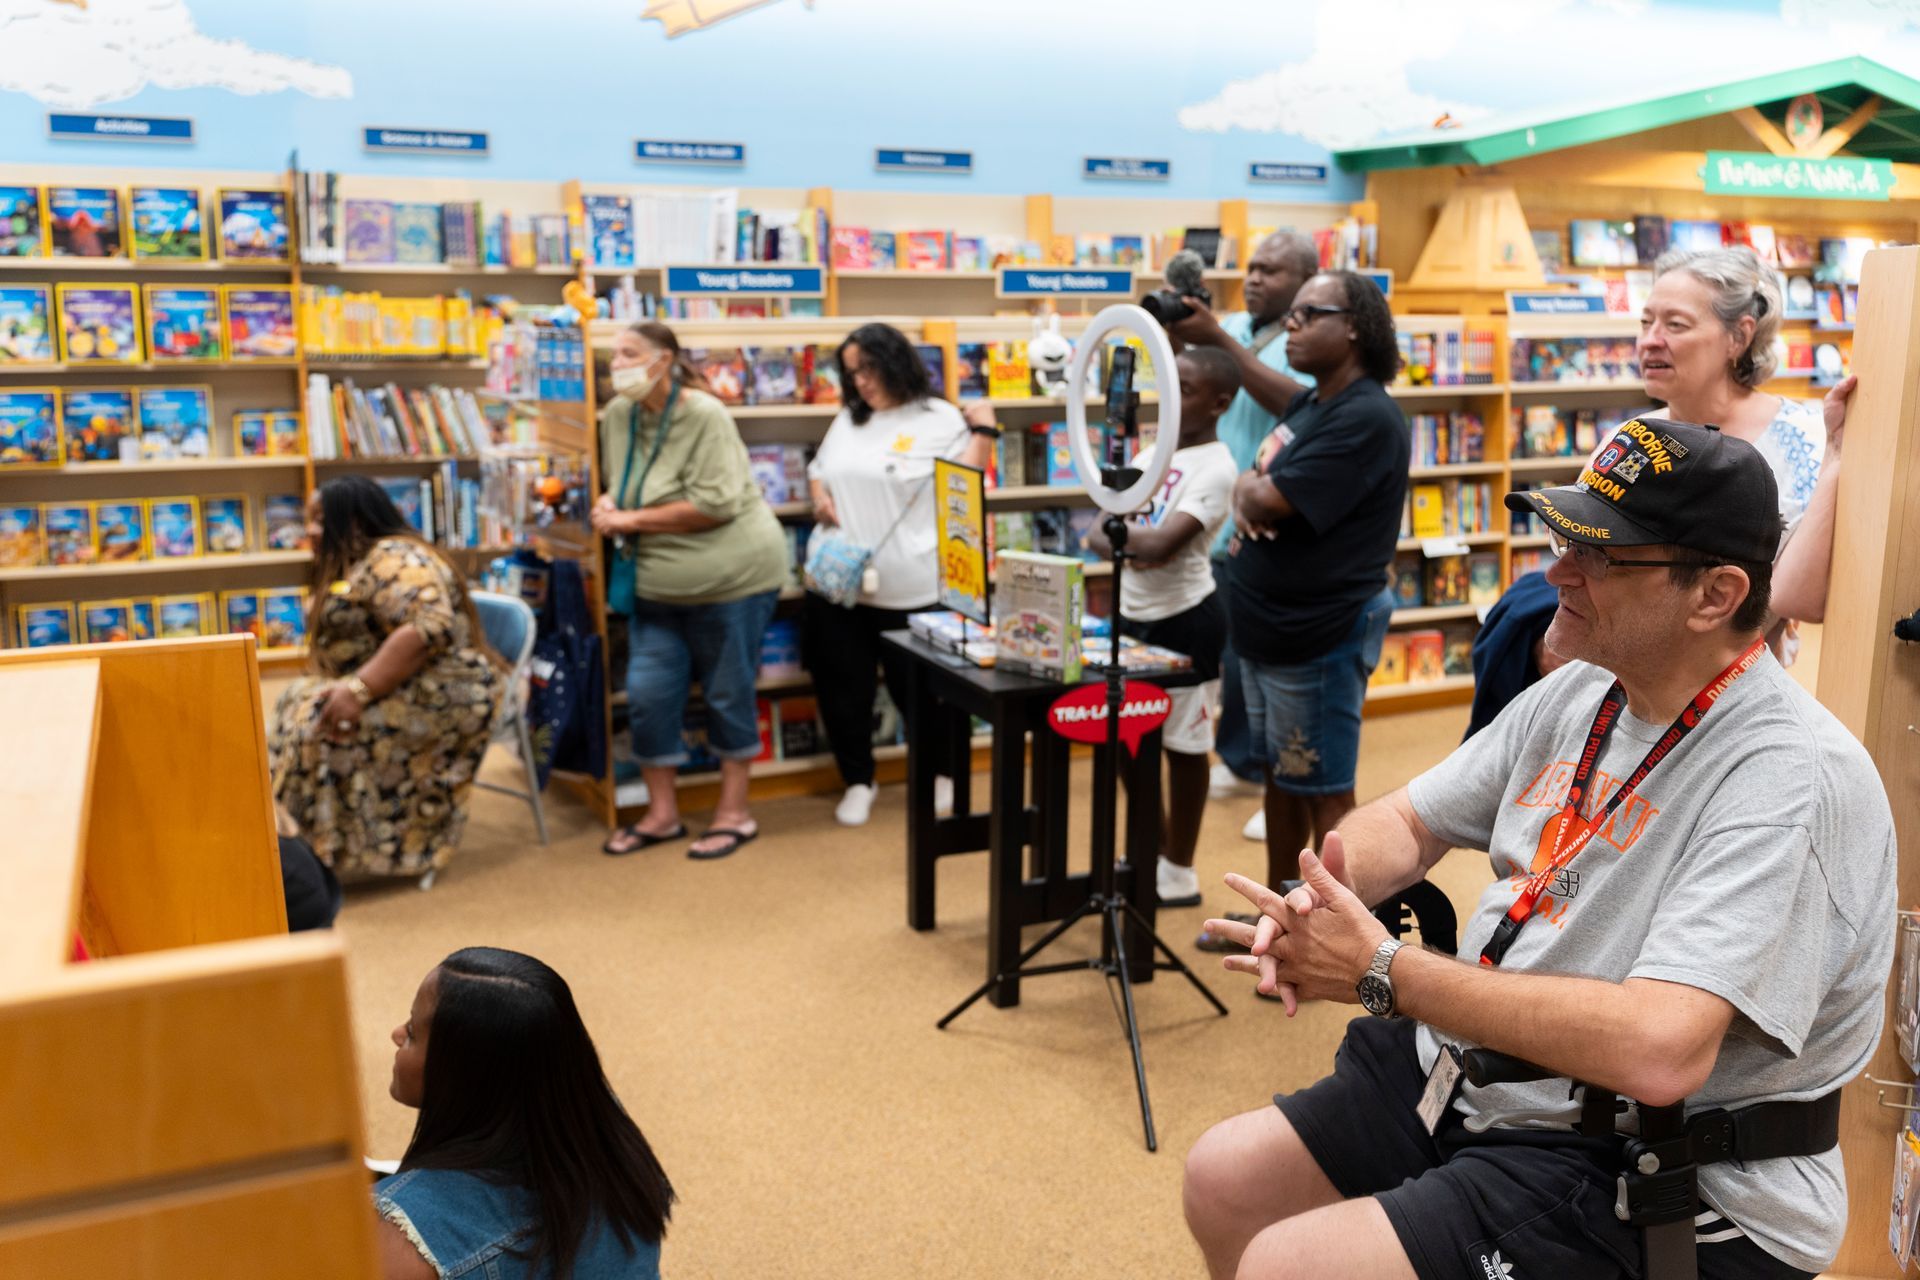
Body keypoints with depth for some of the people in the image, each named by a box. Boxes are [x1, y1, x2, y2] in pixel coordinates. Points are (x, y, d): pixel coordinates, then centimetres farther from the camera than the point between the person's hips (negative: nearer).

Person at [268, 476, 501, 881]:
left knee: (316, 721, -19)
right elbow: (344, 653, 19)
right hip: (395, 695, 10)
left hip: (439, 696, -10)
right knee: (298, 703, -2)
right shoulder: (353, 566, 19)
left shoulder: (394, 559, -12)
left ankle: (331, 851, -10)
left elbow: (430, 627, -28)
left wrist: (359, 690, -29)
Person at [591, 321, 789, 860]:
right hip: (656, 583, 6)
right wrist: (609, 504, -6)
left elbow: (715, 504, -24)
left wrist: (630, 520, -19)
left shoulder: (704, 416, -17)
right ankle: (662, 814, 21)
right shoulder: (617, 415, 2)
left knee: (729, 694, 6)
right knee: (648, 695, 5)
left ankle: (734, 812, 21)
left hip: (729, 577, -6)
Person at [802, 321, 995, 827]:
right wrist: (819, 497, 2)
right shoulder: (847, 419, 12)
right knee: (841, 687, 10)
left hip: (909, 591, -5)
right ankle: (857, 781, 28)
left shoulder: (941, 419, -4)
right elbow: (817, 469, 23)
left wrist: (984, 430, -14)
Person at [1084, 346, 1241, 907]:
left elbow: (1161, 544, -27)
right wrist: (1120, 538, -8)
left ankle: (1180, 874, 19)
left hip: (1185, 621, -8)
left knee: (1183, 744, 5)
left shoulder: (1214, 468, -17)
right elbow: (1103, 529, 12)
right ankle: (1154, 854, 33)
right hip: (1135, 613, 8)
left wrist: (1111, 531, -11)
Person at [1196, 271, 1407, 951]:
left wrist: (1254, 491, -3)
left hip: (1322, 639, -9)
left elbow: (1272, 502, -25)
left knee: (1323, 790, 2)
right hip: (1268, 631, 10)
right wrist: (1248, 493, -9)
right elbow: (1252, 481, 14)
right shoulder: (1307, 404, 12)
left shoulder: (1366, 419, -20)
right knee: (1280, 774, 19)